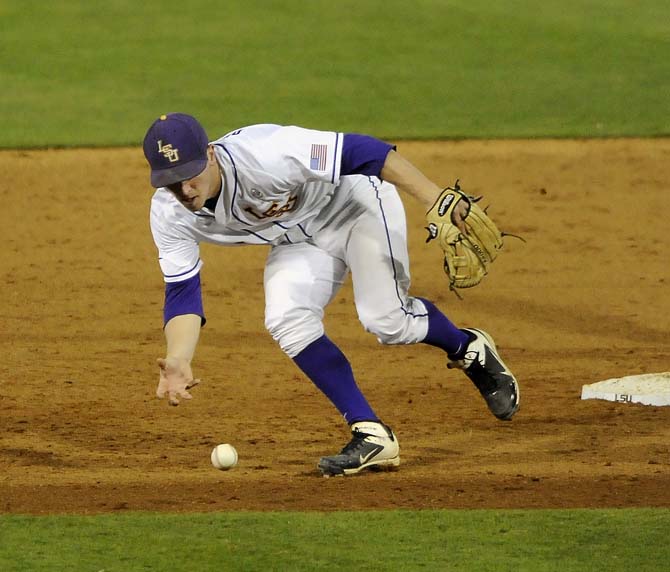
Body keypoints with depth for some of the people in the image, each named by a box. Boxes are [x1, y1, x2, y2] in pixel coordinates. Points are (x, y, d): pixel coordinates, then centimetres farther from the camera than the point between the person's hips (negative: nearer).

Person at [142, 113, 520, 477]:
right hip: (301, 238, 5)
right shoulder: (170, 215, -21)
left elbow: (362, 151, -35)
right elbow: (182, 293, -18)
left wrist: (437, 200, -40)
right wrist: (178, 361, -38)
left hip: (356, 201, -5)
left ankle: (470, 349, 22)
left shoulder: (264, 155, -39)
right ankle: (371, 436, -12)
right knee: (287, 320, -20)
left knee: (387, 322, -13)